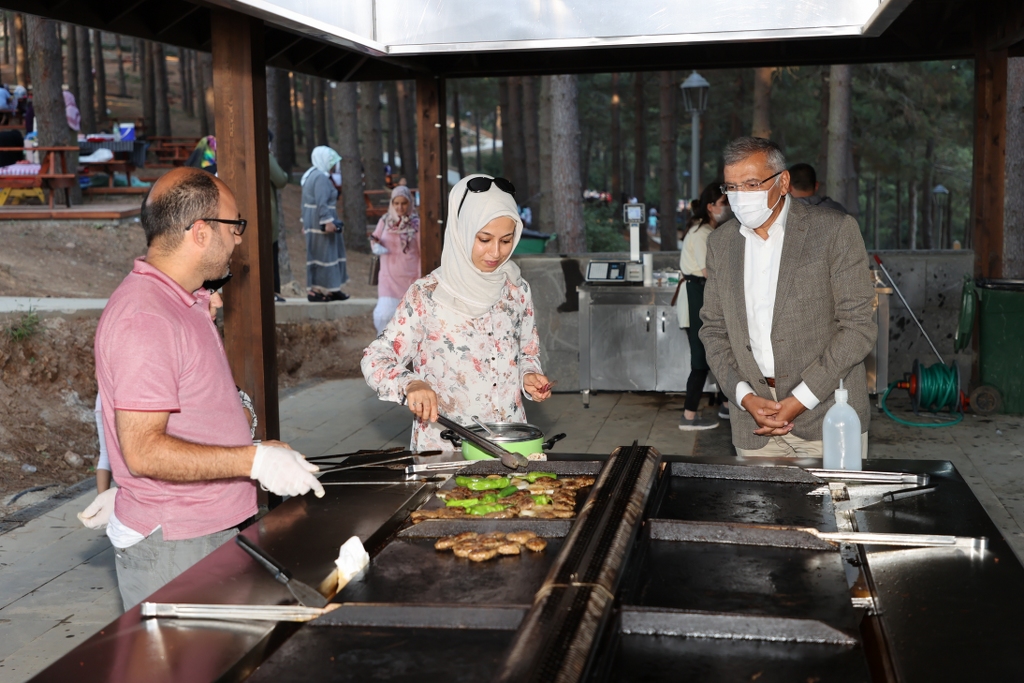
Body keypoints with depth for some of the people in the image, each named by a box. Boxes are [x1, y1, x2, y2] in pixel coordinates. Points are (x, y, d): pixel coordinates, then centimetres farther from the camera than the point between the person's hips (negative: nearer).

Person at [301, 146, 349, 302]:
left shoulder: (310, 175, 16)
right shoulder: (321, 177, -16)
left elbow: (306, 201, 19)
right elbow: (322, 203, -24)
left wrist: (305, 221, 21)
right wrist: (327, 222, -26)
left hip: (312, 223, 10)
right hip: (321, 224, -10)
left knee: (317, 256, 11)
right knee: (323, 255, -6)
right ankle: (316, 290, -3)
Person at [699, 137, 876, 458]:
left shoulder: (835, 230, -5)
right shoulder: (720, 242, 9)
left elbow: (858, 326, -8)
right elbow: (714, 330, 10)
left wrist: (801, 400, -13)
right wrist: (744, 397, -6)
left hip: (826, 412, -3)